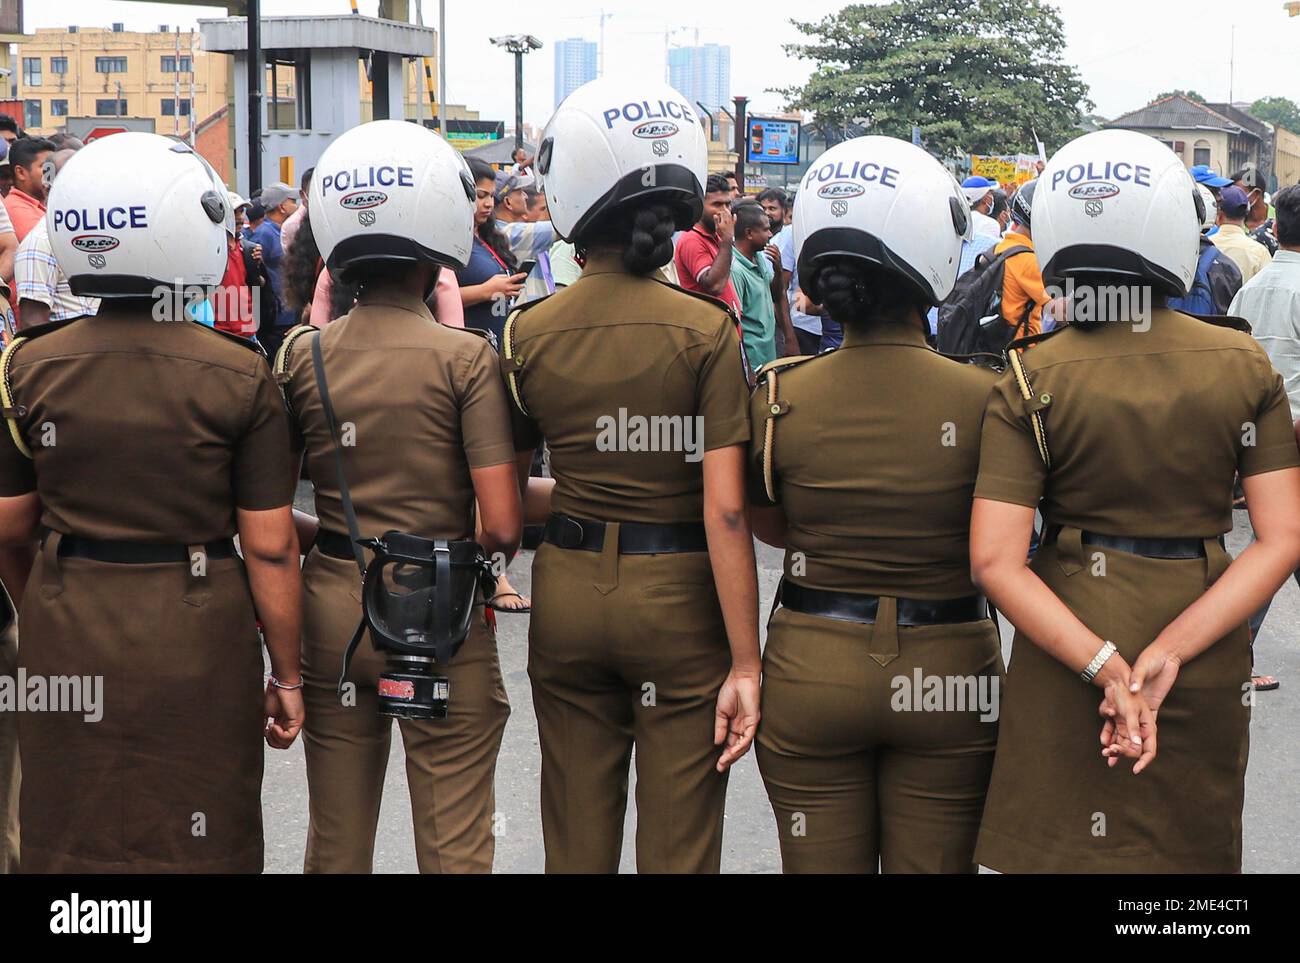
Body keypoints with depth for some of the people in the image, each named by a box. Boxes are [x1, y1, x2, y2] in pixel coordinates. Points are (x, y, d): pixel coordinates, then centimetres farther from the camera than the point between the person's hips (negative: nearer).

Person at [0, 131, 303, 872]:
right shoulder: (239, 376, -11)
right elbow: (270, 547, -10)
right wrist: (288, 675, 1)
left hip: (66, 637, 2)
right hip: (198, 642, -2)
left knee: (73, 843, 16)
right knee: (200, 841, 13)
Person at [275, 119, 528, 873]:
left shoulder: (302, 354, -2)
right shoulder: (466, 358, -12)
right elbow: (502, 527, -15)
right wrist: (480, 558, 6)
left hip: (332, 606, 4)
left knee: (335, 844, 16)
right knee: (454, 846, 9)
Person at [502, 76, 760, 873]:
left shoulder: (528, 334, -3)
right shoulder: (705, 331, -12)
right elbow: (724, 511, -15)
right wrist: (745, 664, -12)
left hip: (567, 593, 3)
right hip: (678, 599, -3)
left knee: (577, 839, 14)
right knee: (678, 844, 7)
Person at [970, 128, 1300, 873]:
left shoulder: (1030, 379, -9)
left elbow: (996, 562, -16)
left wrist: (1107, 667, -17)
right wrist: (1169, 653, -16)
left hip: (1066, 641, -1)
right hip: (1208, 663, 1)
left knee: (1061, 847, 13)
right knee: (1190, 849, 18)